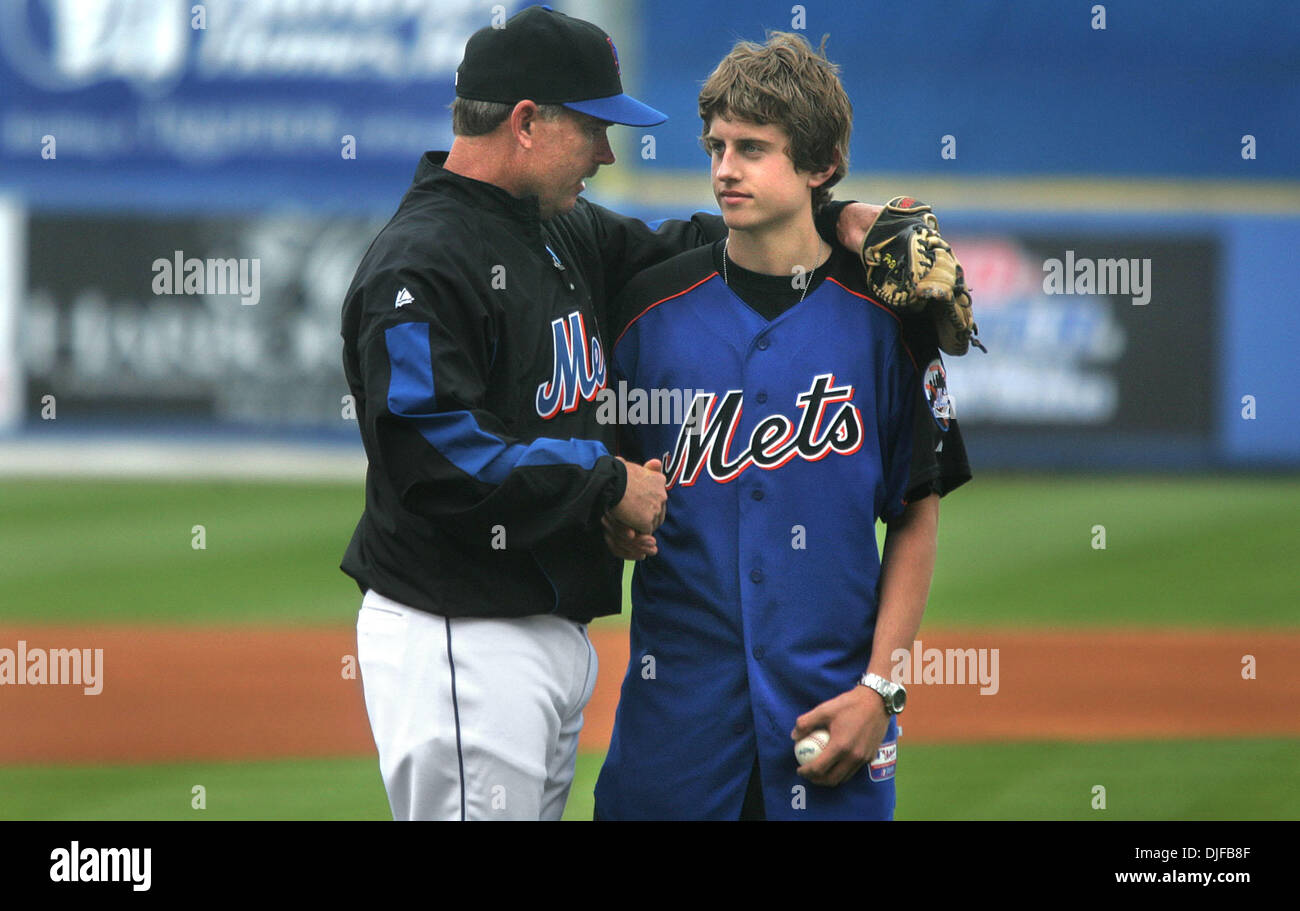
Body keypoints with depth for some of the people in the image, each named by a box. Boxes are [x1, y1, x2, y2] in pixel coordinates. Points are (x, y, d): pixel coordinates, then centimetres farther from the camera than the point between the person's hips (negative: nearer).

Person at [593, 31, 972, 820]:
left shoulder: (885, 318, -1)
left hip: (830, 689, -1)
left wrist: (879, 688, -5)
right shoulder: (653, 308, 4)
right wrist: (614, 518, -10)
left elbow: (918, 519, 2)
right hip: (677, 688, 1)